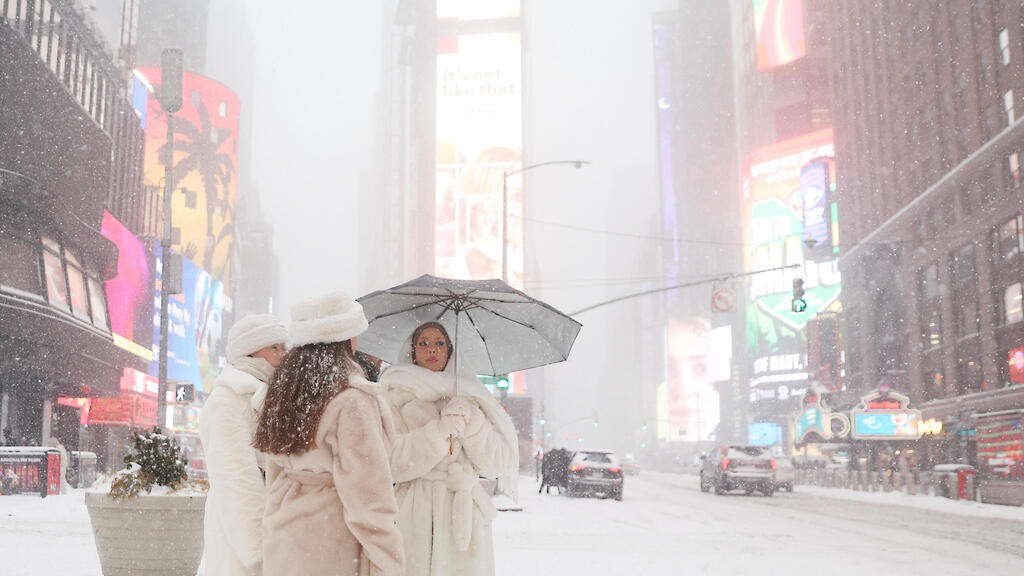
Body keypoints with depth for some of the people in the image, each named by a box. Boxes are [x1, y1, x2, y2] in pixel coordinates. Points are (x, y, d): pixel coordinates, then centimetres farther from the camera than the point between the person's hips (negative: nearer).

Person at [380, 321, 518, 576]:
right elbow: (390, 461, -7)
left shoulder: (468, 395, 14)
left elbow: (497, 464, 5)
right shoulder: (396, 395, 8)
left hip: (464, 517, 2)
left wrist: (471, 419, -7)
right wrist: (439, 430, -15)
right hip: (415, 519, -1)